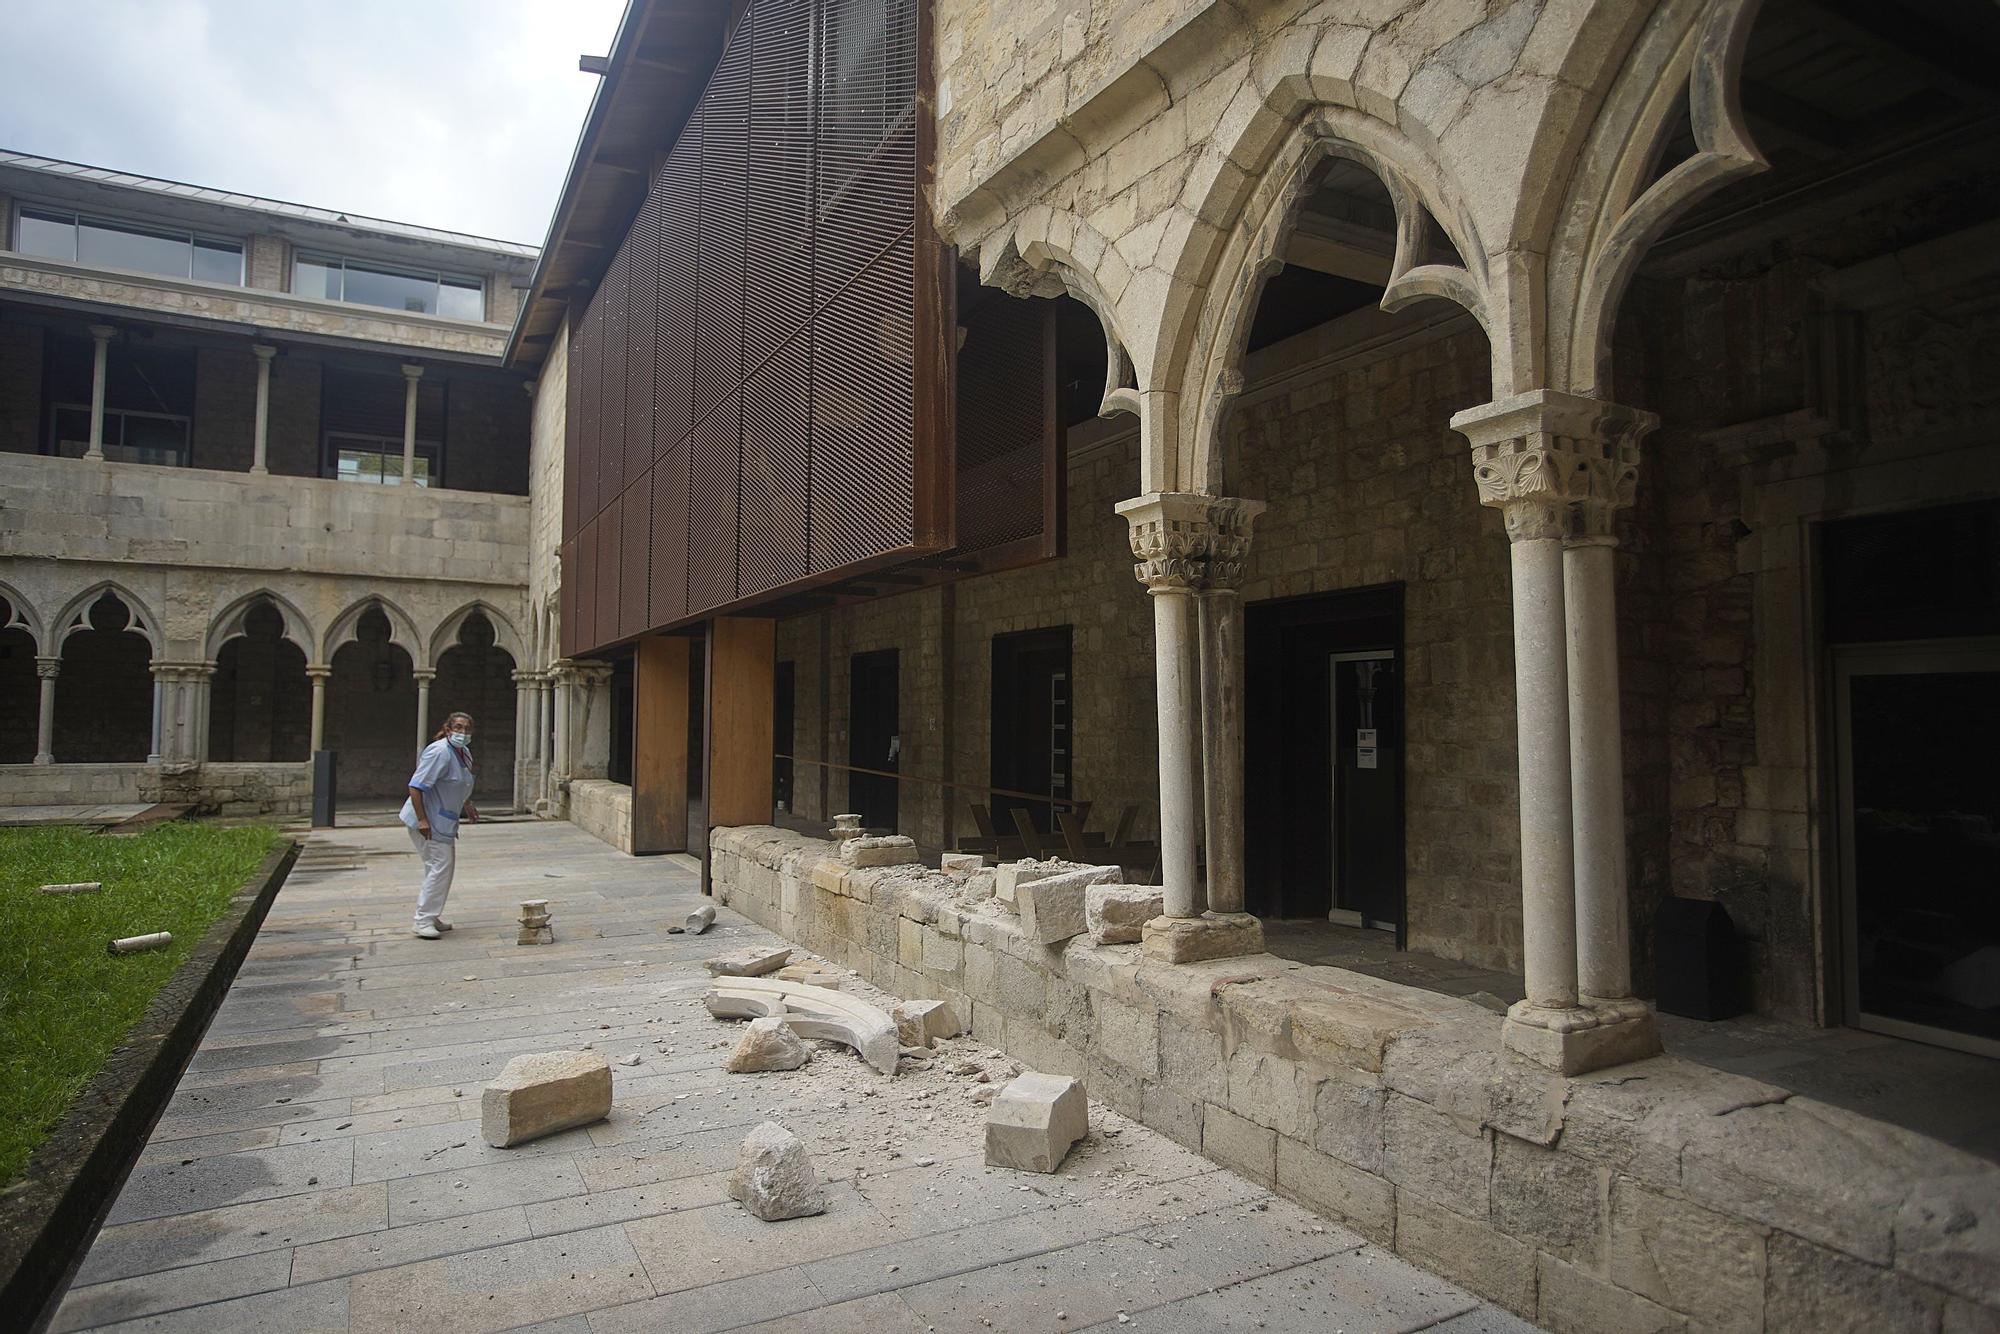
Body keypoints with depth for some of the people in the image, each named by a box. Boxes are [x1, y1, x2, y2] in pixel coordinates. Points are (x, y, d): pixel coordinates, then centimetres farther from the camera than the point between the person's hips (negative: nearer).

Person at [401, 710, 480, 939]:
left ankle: (432, 917, 28)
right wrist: (422, 819, -29)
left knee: (445, 866, 16)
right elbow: (416, 786, -26)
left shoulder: (465, 753, 9)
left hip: (445, 821, 10)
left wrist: (467, 805, 19)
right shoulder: (440, 752, -21)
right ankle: (424, 922, -4)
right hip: (429, 821, -10)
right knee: (439, 867, -11)